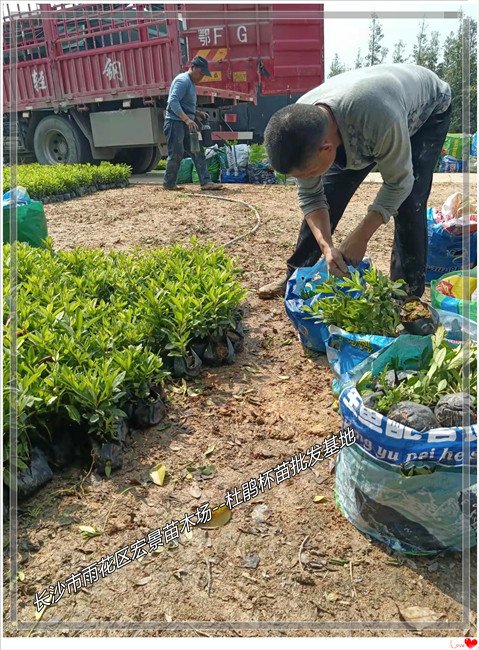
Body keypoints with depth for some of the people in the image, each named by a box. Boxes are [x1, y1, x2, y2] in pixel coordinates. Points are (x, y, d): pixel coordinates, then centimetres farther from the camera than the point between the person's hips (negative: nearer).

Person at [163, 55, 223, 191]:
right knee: (176, 154, -5)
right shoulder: (182, 80, -11)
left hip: (185, 124, 10)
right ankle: (169, 184, 7)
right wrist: (187, 119, -32)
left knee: (197, 153, 3)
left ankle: (206, 182, 1)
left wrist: (198, 113, 13)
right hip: (175, 122, -10)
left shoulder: (190, 83, 20)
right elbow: (173, 101, -24)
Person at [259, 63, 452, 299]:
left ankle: (408, 292, -4)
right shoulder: (299, 125, -30)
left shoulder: (379, 120, -48)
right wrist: (326, 246, -33)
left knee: (408, 203, -20)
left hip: (428, 109, -4)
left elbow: (398, 183, -31)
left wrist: (361, 236, -33)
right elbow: (310, 196, -20)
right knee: (329, 193, -5)